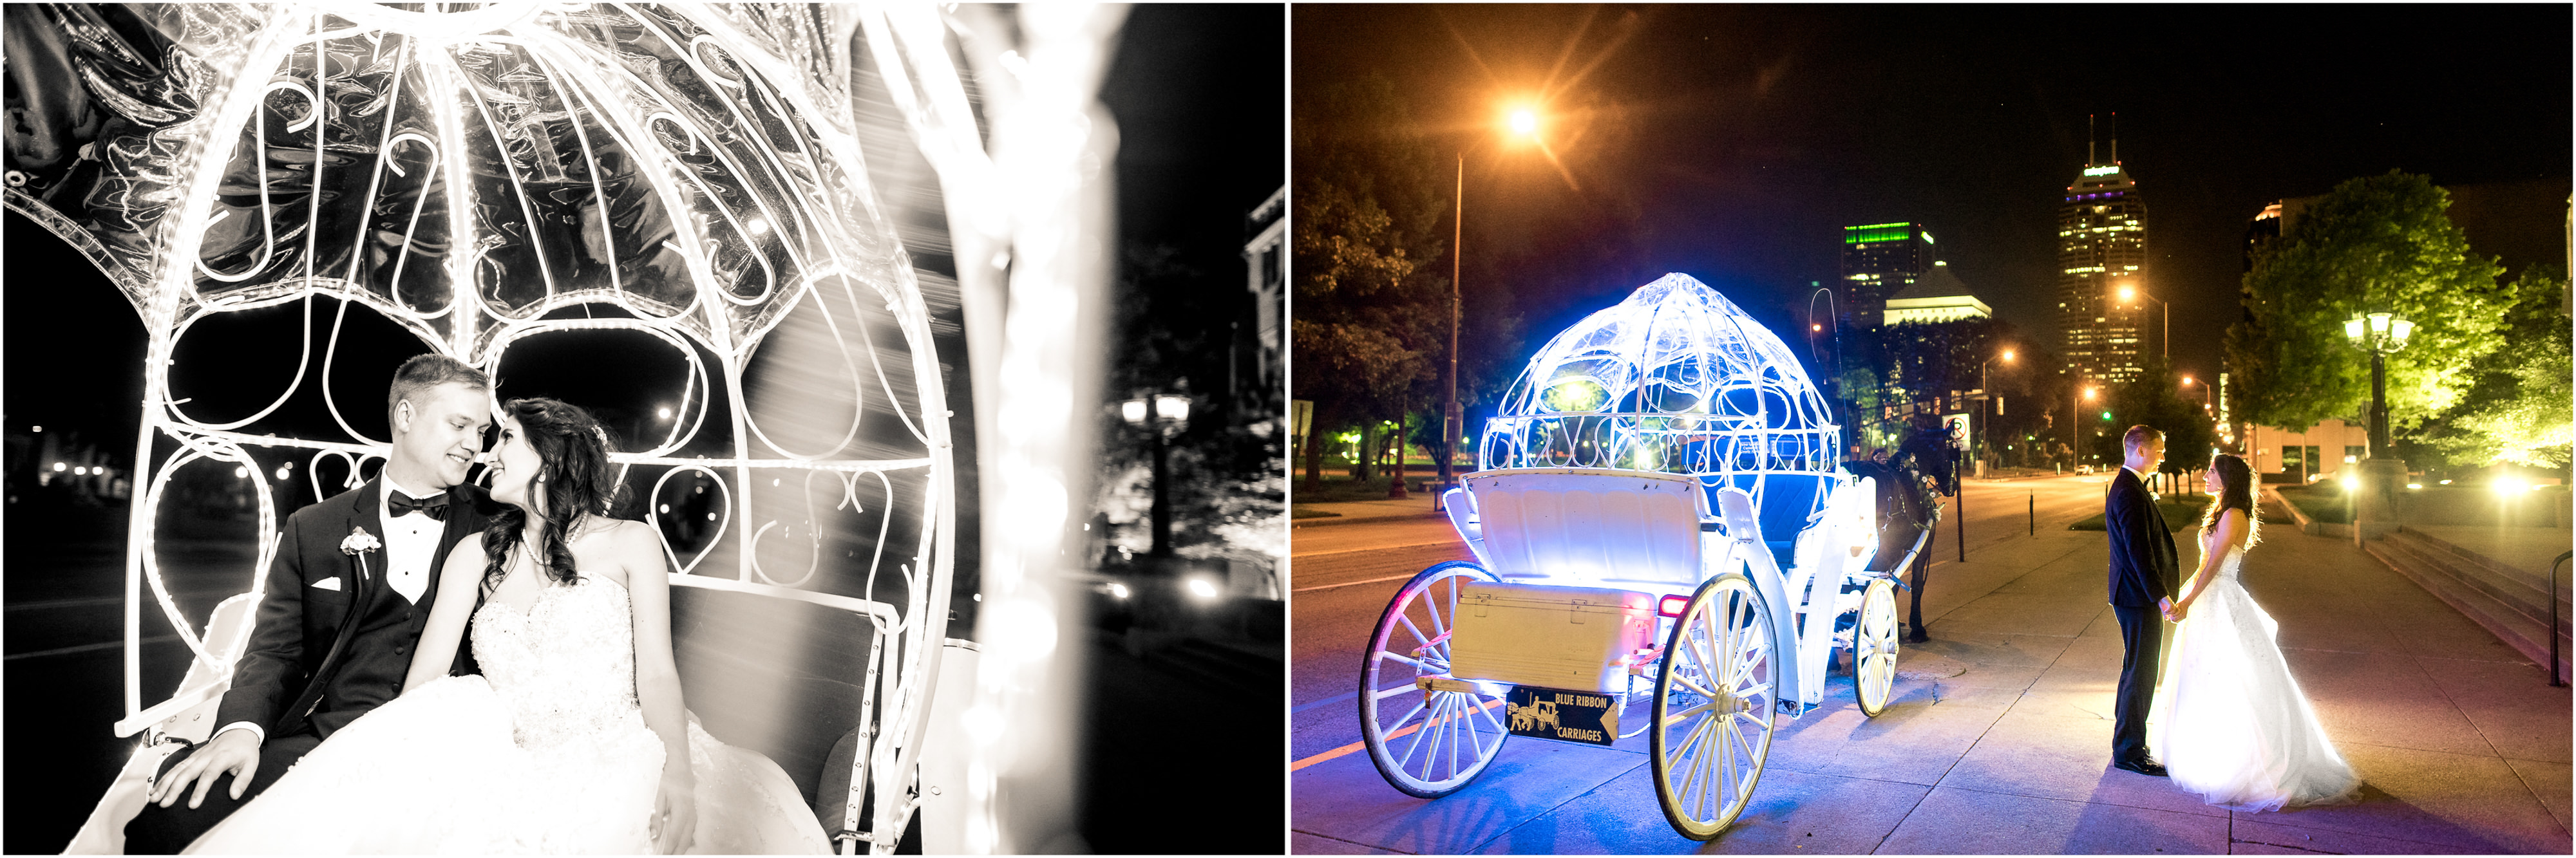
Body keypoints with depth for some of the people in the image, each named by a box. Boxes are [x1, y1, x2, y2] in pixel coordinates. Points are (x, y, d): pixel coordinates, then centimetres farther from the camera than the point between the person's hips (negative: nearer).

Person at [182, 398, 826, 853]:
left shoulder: (629, 544, 12)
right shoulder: (477, 556, 20)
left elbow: (657, 672, 0)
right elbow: (421, 688, 11)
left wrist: (678, 779, -18)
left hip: (619, 767, -2)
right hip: (516, 771, 2)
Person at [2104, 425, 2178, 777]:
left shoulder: (2129, 487, 13)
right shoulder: (2129, 493, -21)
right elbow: (2139, 551, -25)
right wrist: (2161, 596, -25)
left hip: (2139, 593, 11)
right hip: (2140, 597, -11)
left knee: (2138, 671, 19)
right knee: (2140, 673, -3)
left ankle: (2129, 744, 30)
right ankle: (2129, 752, 6)